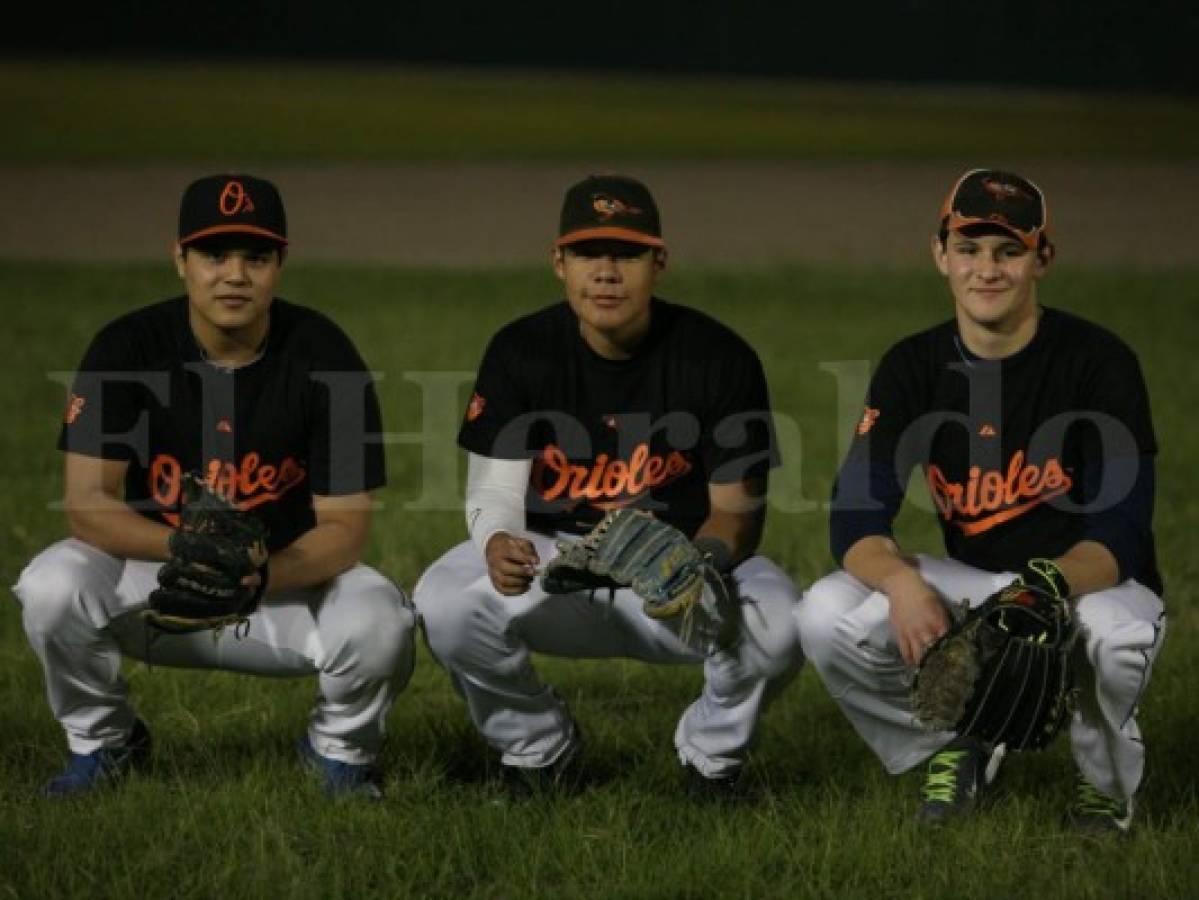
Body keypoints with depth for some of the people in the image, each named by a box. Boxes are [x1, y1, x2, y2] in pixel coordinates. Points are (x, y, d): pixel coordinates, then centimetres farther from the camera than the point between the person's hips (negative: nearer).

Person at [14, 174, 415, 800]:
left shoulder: (324, 359, -13)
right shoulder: (128, 349, -12)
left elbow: (345, 527, -15)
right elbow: (85, 503, -19)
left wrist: (260, 575, -36)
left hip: (289, 581, -1)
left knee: (380, 623, -31)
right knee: (50, 588, -29)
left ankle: (338, 749, 5)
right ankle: (101, 741, 2)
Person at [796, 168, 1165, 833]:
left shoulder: (1098, 361, -15)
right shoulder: (913, 367, -4)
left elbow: (1120, 535, -22)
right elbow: (855, 517, -12)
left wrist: (1046, 591, -44)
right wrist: (903, 584, -36)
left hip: (1089, 583, -3)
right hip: (973, 584, 3)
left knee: (1115, 631, -40)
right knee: (827, 616, -22)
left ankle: (1106, 778, -4)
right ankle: (957, 750, 6)